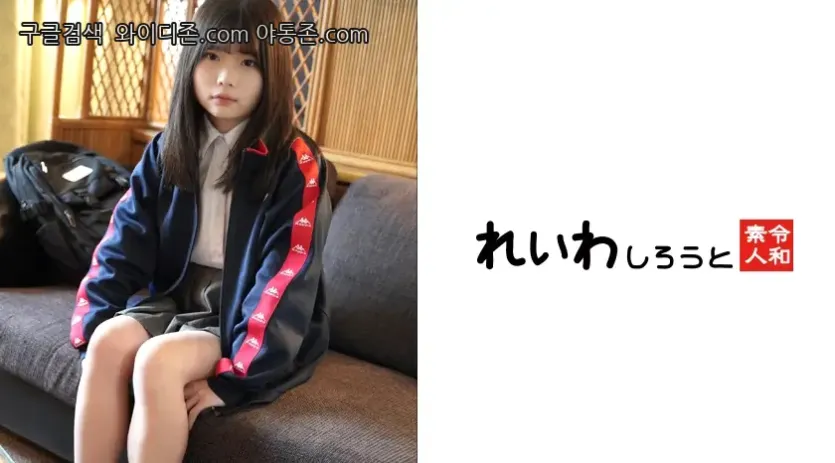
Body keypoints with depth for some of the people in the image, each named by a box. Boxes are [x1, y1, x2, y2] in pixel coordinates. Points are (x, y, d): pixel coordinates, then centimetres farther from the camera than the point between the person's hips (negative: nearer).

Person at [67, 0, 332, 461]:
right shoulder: (167, 149, 4)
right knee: (110, 342, -23)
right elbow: (126, 241, 3)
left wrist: (233, 377, -24)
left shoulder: (295, 163, -13)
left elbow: (286, 279, -19)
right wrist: (91, 325, -10)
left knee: (158, 361, -29)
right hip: (177, 296, 5)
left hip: (247, 315, -5)